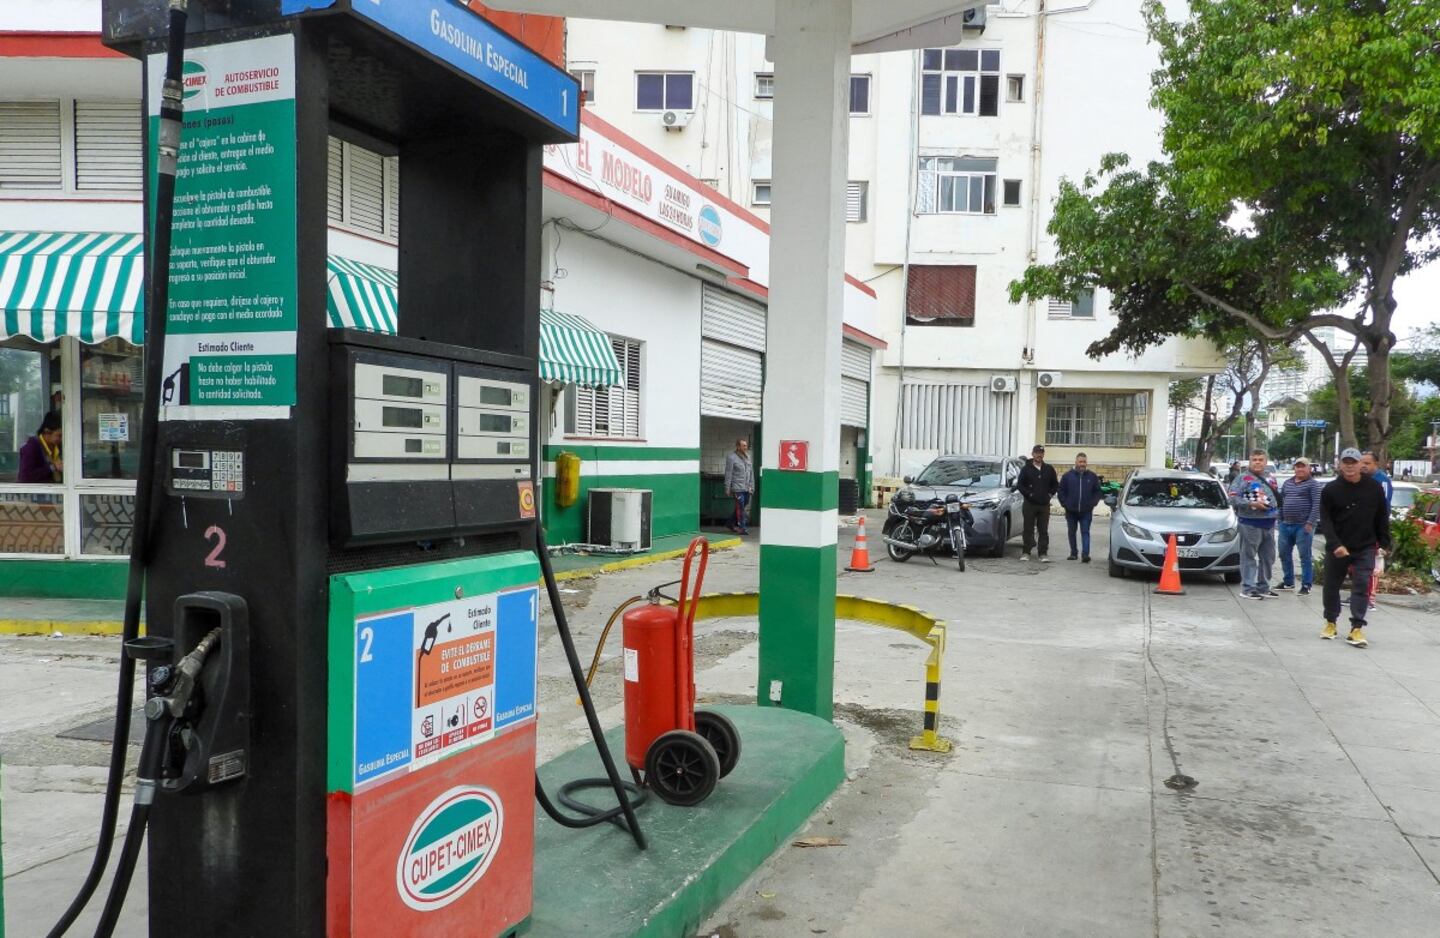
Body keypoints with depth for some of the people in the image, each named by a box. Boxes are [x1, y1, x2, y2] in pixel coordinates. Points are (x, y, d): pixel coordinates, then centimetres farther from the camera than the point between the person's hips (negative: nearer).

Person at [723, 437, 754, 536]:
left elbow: (751, 472, 16)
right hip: (737, 488, -7)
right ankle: (742, 528, 1)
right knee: (740, 509, -5)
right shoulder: (731, 457, -7)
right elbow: (728, 474, -7)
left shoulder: (747, 456, 13)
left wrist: (752, 486, 10)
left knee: (744, 508, 12)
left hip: (747, 488, 7)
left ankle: (731, 524, 27)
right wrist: (727, 489, -9)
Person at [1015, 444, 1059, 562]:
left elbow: (1055, 484, 17)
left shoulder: (1049, 469, 9)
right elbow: (1020, 485, -1)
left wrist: (1050, 494, 4)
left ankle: (1043, 554, 2)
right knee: (1028, 529, 3)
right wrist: (1029, 494, -8)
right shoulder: (1026, 469, 1)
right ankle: (1026, 552, 10)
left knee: (1043, 531, 1)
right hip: (1029, 504, -2)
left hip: (1044, 505, 2)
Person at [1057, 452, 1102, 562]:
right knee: (1071, 532, 10)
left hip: (1086, 512, -1)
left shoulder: (1092, 477, 4)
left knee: (1085, 532, -7)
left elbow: (1097, 492, 8)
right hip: (1071, 511, 1)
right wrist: (1064, 503, -4)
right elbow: (1061, 491, 5)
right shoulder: (1067, 476, 2)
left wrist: (1092, 503, -4)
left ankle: (1085, 554, -14)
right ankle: (1073, 553, 21)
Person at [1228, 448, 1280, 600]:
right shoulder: (1242, 478, -5)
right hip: (1250, 523, -7)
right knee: (1249, 556, -6)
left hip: (1269, 523, 7)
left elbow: (1277, 498, 25)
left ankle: (1263, 586, 23)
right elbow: (1233, 498, -13)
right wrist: (1252, 504, -21)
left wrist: (1276, 512, 9)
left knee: (1268, 557, 12)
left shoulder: (1271, 479, 17)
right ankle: (1248, 587, -4)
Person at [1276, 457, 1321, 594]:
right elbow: (1280, 501, 20)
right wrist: (1280, 519, 11)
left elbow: (1316, 505, -11)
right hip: (1286, 525, 7)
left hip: (1303, 526, -6)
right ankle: (1288, 582, 23)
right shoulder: (1287, 483, 16)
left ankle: (1306, 585, 1)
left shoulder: (1313, 484, -3)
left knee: (1305, 556, -3)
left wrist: (1310, 523, -18)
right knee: (1284, 554, 11)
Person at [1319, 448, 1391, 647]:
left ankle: (1356, 628, -4)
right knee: (1332, 586, 10)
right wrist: (1335, 544, -20)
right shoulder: (1330, 489, -6)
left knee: (1361, 587, -6)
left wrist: (1384, 543, 4)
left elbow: (1382, 518, 6)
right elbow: (1325, 520, -9)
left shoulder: (1374, 487, -2)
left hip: (1365, 548, 0)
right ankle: (1331, 623, 26)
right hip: (1337, 548, 0)